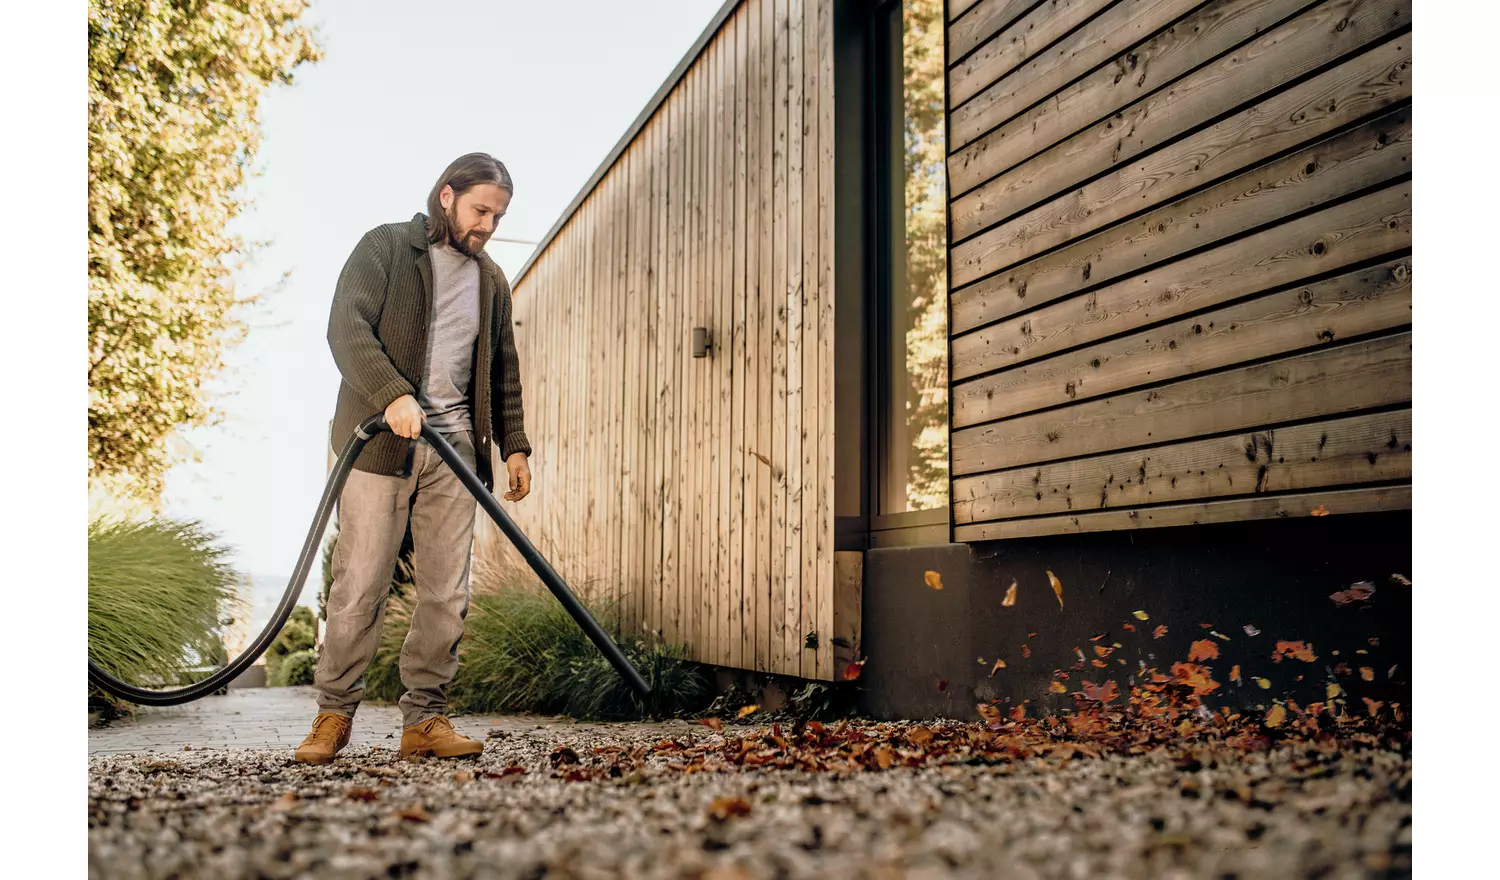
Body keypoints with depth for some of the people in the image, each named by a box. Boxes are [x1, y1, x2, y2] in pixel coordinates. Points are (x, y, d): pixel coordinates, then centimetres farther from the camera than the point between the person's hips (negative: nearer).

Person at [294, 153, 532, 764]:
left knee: (447, 594, 0)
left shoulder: (492, 282, 19)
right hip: (380, 442, -4)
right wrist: (393, 395, -24)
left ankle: (425, 720, 8)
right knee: (360, 587, -4)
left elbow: (503, 372, 24)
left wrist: (513, 444, 14)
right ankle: (334, 714, 9)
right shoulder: (384, 247, 2)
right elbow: (346, 328, -11)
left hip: (454, 450, 5)